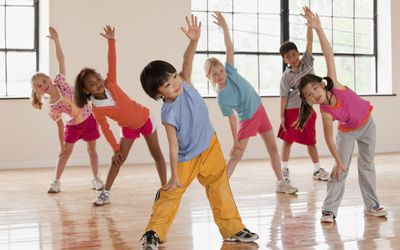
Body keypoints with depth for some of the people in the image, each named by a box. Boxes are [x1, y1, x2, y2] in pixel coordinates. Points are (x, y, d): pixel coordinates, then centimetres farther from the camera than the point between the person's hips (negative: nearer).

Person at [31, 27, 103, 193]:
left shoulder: (60, 81, -15)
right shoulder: (52, 108, -15)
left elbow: (60, 59, -13)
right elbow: (60, 125, -6)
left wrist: (56, 40, -19)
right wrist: (62, 145, -5)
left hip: (89, 119, 1)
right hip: (74, 126, -1)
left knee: (91, 149, 12)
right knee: (65, 152, -1)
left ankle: (96, 178, 22)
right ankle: (56, 181, 7)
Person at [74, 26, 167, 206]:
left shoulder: (110, 84, -21)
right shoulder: (96, 109, -21)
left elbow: (112, 63, -29)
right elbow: (105, 129, -14)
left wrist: (111, 41, -41)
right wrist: (116, 149, -15)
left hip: (145, 119, 0)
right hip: (128, 128, 0)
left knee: (156, 154, 7)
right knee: (117, 160, -2)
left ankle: (165, 188, 16)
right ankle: (106, 193, 5)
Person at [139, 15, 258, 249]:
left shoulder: (185, 84, -14)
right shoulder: (169, 113, -27)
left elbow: (187, 61, -25)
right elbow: (173, 146, -25)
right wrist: (174, 176, -21)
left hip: (210, 146, 6)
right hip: (187, 158, -6)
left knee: (220, 187, 12)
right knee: (170, 195, 0)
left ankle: (233, 229, 22)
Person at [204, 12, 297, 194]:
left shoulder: (230, 72, -13)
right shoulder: (221, 97, -21)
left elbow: (230, 48, -19)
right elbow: (232, 118, -16)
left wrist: (225, 27, -29)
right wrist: (235, 141, -15)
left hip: (260, 111, 5)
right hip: (246, 120, -5)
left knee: (273, 148, 10)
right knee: (236, 156, -7)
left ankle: (281, 183, 22)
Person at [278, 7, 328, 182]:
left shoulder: (307, 62, -2)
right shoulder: (286, 76, -8)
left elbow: (309, 40, -7)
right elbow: (284, 96, -6)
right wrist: (282, 116, -9)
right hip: (292, 110, -2)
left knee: (310, 140, 8)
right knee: (288, 139, 6)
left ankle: (317, 169, 17)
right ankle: (284, 169, 16)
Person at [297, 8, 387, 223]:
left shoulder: (334, 85, -30)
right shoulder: (326, 113, -30)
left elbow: (328, 54, -35)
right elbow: (329, 138, -23)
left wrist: (318, 28, -43)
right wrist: (338, 161, -23)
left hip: (367, 124, 2)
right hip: (347, 132, -2)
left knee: (367, 165, 10)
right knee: (340, 170, -7)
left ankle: (371, 205, 20)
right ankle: (329, 210, -3)